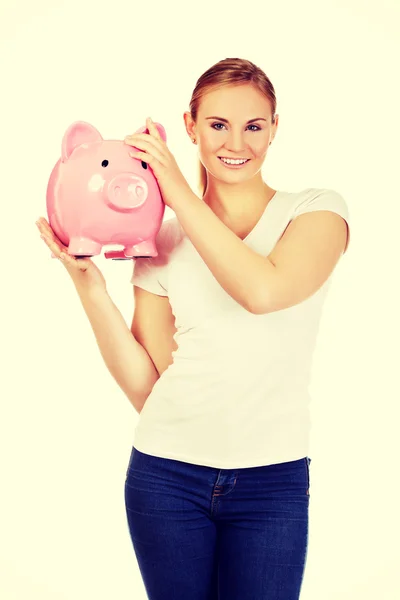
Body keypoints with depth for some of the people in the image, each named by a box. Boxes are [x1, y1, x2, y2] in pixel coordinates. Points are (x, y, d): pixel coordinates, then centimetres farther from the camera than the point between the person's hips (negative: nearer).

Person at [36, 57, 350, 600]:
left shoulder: (317, 210, -1)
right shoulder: (163, 239, 5)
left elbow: (266, 291, -24)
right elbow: (145, 387, 2)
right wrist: (90, 287, -8)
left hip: (271, 480, -2)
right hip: (168, 474, 2)